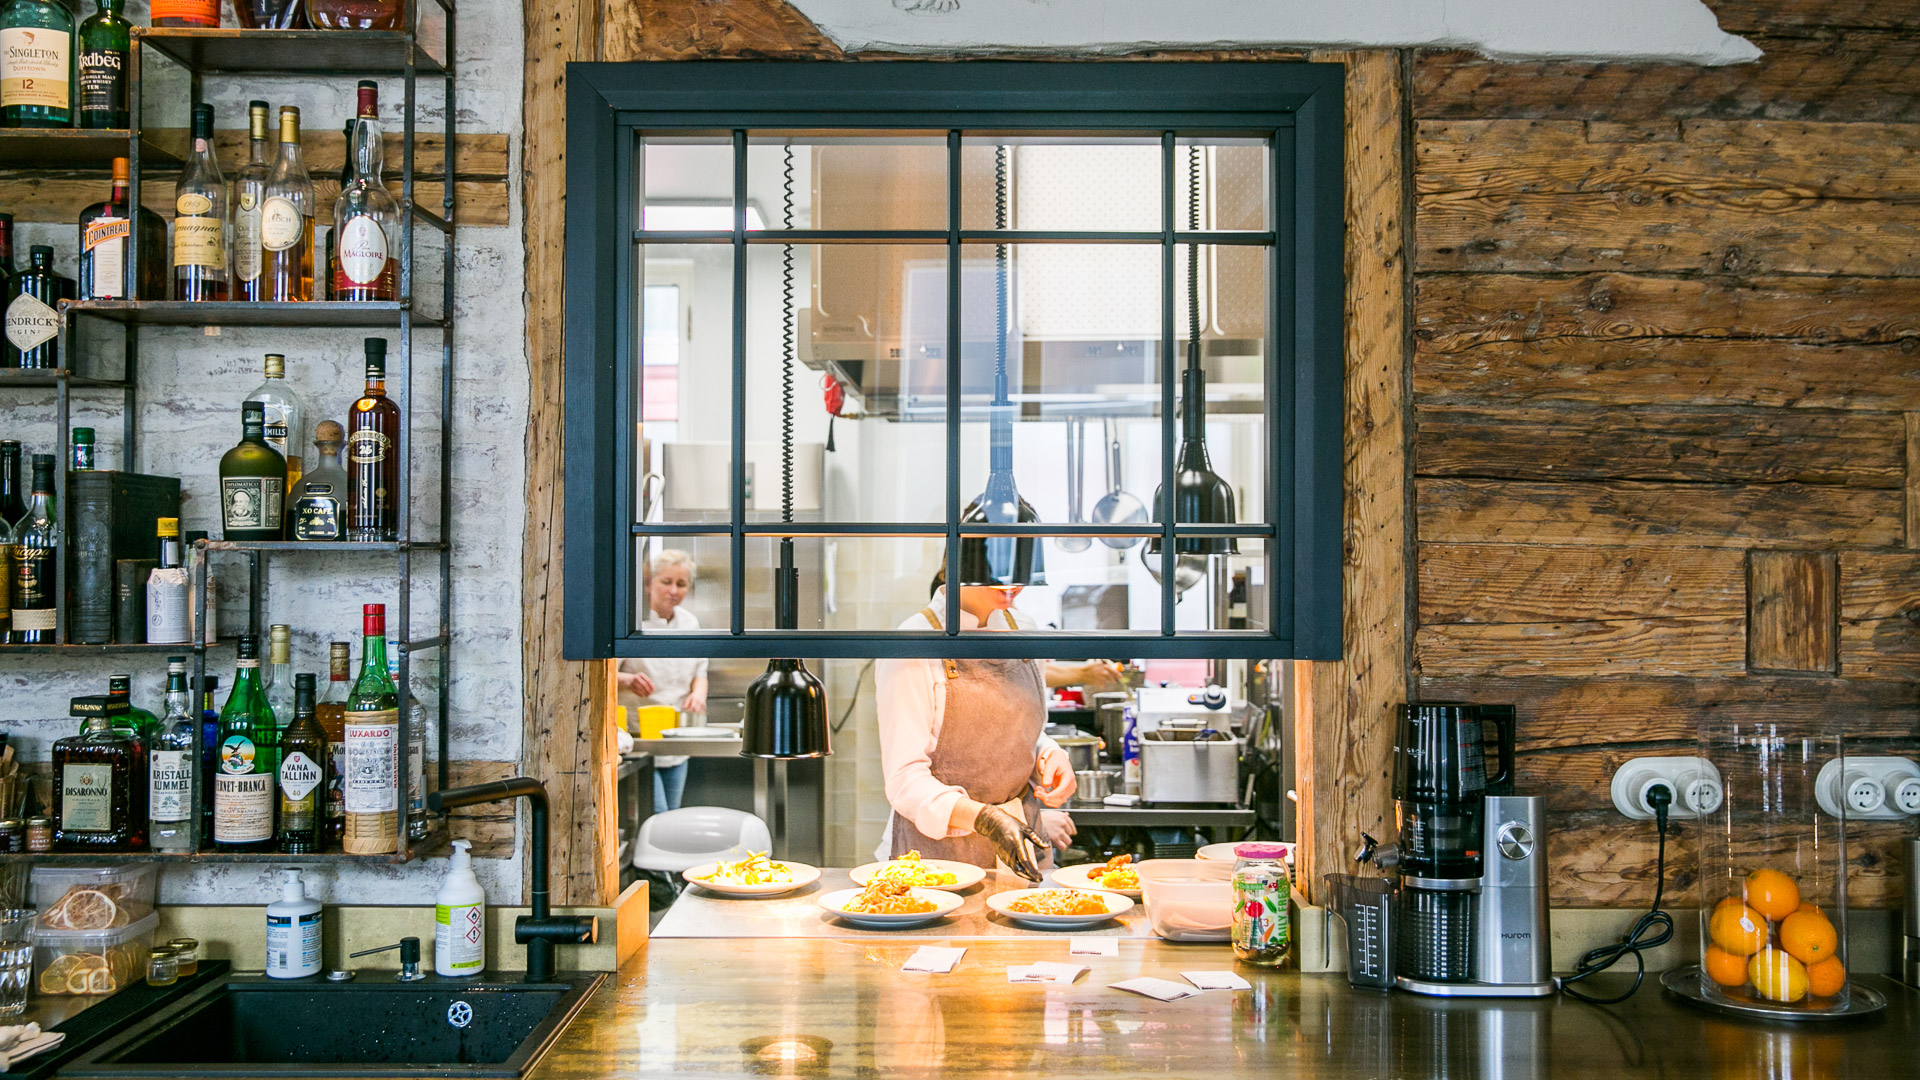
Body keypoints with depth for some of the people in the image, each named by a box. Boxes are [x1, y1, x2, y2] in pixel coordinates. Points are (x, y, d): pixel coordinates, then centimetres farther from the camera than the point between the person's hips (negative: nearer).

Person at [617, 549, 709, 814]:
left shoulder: (689, 622, 10)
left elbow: (699, 671, 17)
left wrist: (698, 694, -6)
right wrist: (626, 680, -35)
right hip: (637, 740, -6)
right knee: (655, 819, -14)